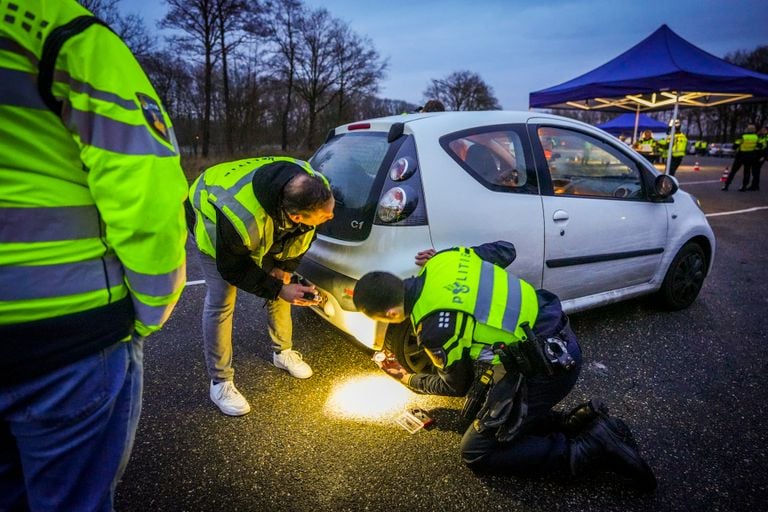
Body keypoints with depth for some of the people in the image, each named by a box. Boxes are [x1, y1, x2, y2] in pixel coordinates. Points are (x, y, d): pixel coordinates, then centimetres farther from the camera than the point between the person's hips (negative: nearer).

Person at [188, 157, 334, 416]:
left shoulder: (316, 189, -32)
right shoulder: (243, 219, -48)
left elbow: (304, 233, -8)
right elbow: (232, 268, -27)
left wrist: (285, 266, -11)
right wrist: (278, 289, -28)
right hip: (211, 219, -5)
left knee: (280, 282, 6)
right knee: (221, 301, -11)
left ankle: (283, 352, 29)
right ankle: (220, 383, 5)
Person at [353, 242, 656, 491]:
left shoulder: (434, 332, -21)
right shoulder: (445, 259, -3)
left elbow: (458, 386, 1)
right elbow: (506, 250, 16)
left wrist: (409, 380, 18)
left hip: (549, 366, -9)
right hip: (558, 336, 9)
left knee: (476, 453, 2)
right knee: (483, 411, 19)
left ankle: (592, 447, -2)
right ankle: (584, 420, 12)